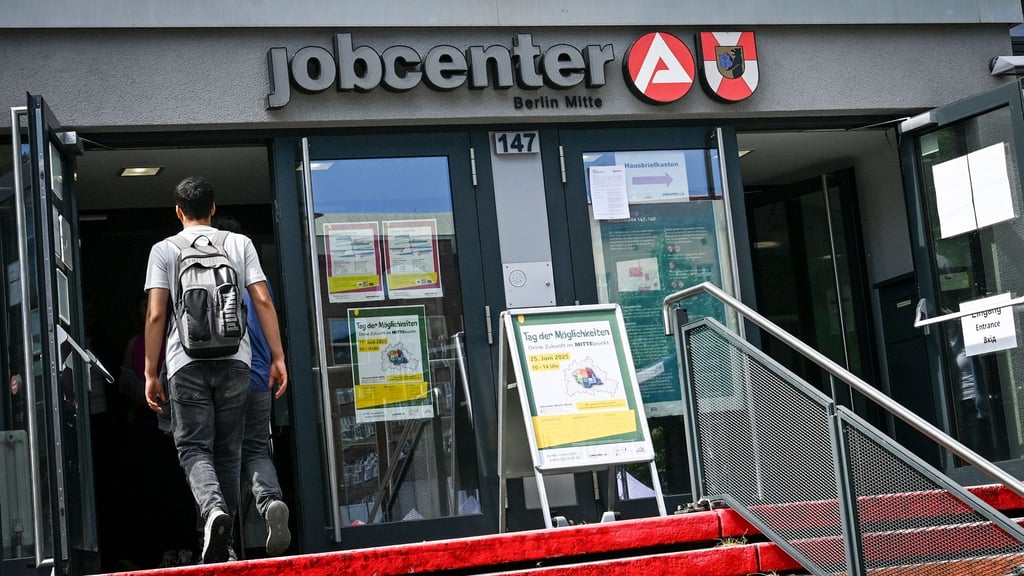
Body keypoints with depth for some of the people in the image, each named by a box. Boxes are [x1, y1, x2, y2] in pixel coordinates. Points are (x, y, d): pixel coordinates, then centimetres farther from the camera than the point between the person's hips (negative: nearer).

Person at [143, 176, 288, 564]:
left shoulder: (164, 250, 5)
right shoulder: (240, 244, 9)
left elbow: (155, 314, -2)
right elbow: (263, 301, 1)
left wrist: (151, 373, 1)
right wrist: (278, 357, 3)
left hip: (187, 363, -2)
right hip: (234, 359, 2)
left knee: (194, 447, 0)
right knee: (228, 449, 10)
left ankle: (214, 511, -28)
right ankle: (223, 541, 10)